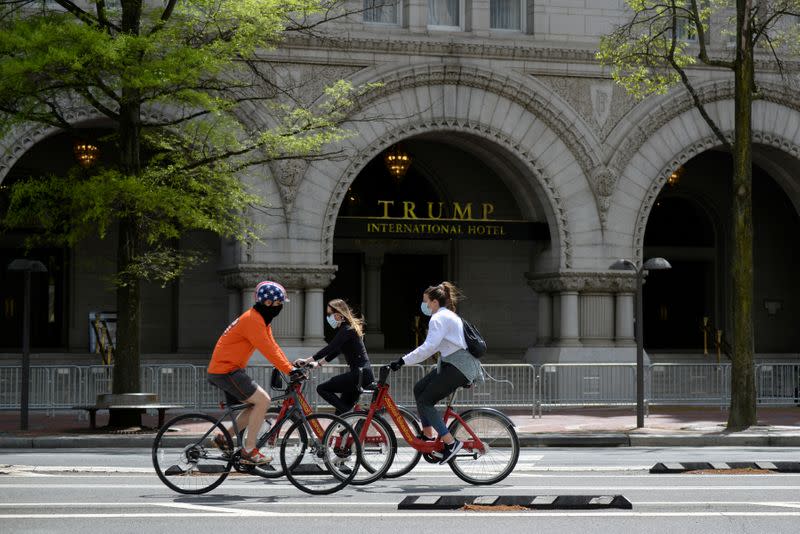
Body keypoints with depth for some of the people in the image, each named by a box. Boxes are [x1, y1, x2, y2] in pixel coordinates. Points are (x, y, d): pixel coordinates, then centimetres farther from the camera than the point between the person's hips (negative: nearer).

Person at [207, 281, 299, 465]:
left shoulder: (261, 320, 14)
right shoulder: (252, 320, -20)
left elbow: (273, 346, 15)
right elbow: (268, 350, -24)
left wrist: (291, 366, 5)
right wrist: (290, 371, -24)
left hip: (230, 370, 10)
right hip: (225, 370, -10)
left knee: (257, 405, 11)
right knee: (263, 400, -16)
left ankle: (224, 438, 18)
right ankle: (249, 451, -13)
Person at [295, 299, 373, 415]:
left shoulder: (347, 330, -12)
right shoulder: (343, 329, 18)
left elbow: (330, 348, -20)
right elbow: (335, 351, 27)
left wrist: (307, 360, -20)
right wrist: (318, 363, 24)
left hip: (360, 374, -10)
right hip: (363, 374, 10)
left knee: (322, 389, -9)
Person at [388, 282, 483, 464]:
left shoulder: (438, 319, -13)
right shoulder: (448, 315, 20)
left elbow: (428, 348, -24)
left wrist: (402, 361, -22)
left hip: (458, 367, -10)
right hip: (453, 363, 10)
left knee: (425, 401, -8)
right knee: (419, 389, 13)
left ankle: (450, 442, -11)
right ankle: (428, 435, 16)